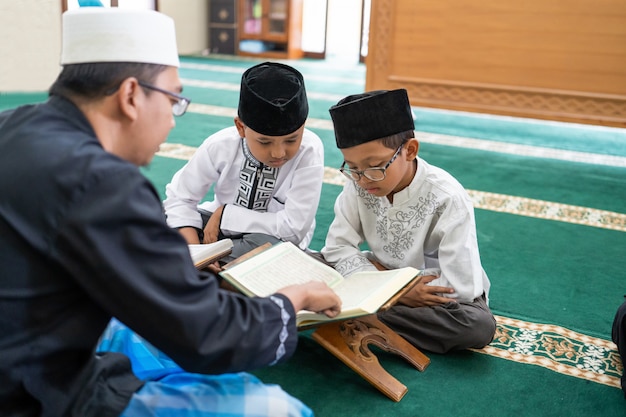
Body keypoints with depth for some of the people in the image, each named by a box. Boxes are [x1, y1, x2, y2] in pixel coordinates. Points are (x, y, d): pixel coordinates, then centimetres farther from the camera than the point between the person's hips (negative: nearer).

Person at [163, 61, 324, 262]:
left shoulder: (309, 150, -27)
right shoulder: (220, 145, -20)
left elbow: (295, 227, -28)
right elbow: (179, 198, -10)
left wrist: (225, 214, -23)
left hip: (276, 238, -2)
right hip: (221, 227, 2)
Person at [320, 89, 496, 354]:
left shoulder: (447, 199, -26)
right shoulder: (358, 185, -16)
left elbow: (462, 286, -27)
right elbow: (337, 248, -12)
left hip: (434, 292, -2)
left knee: (479, 325, -35)